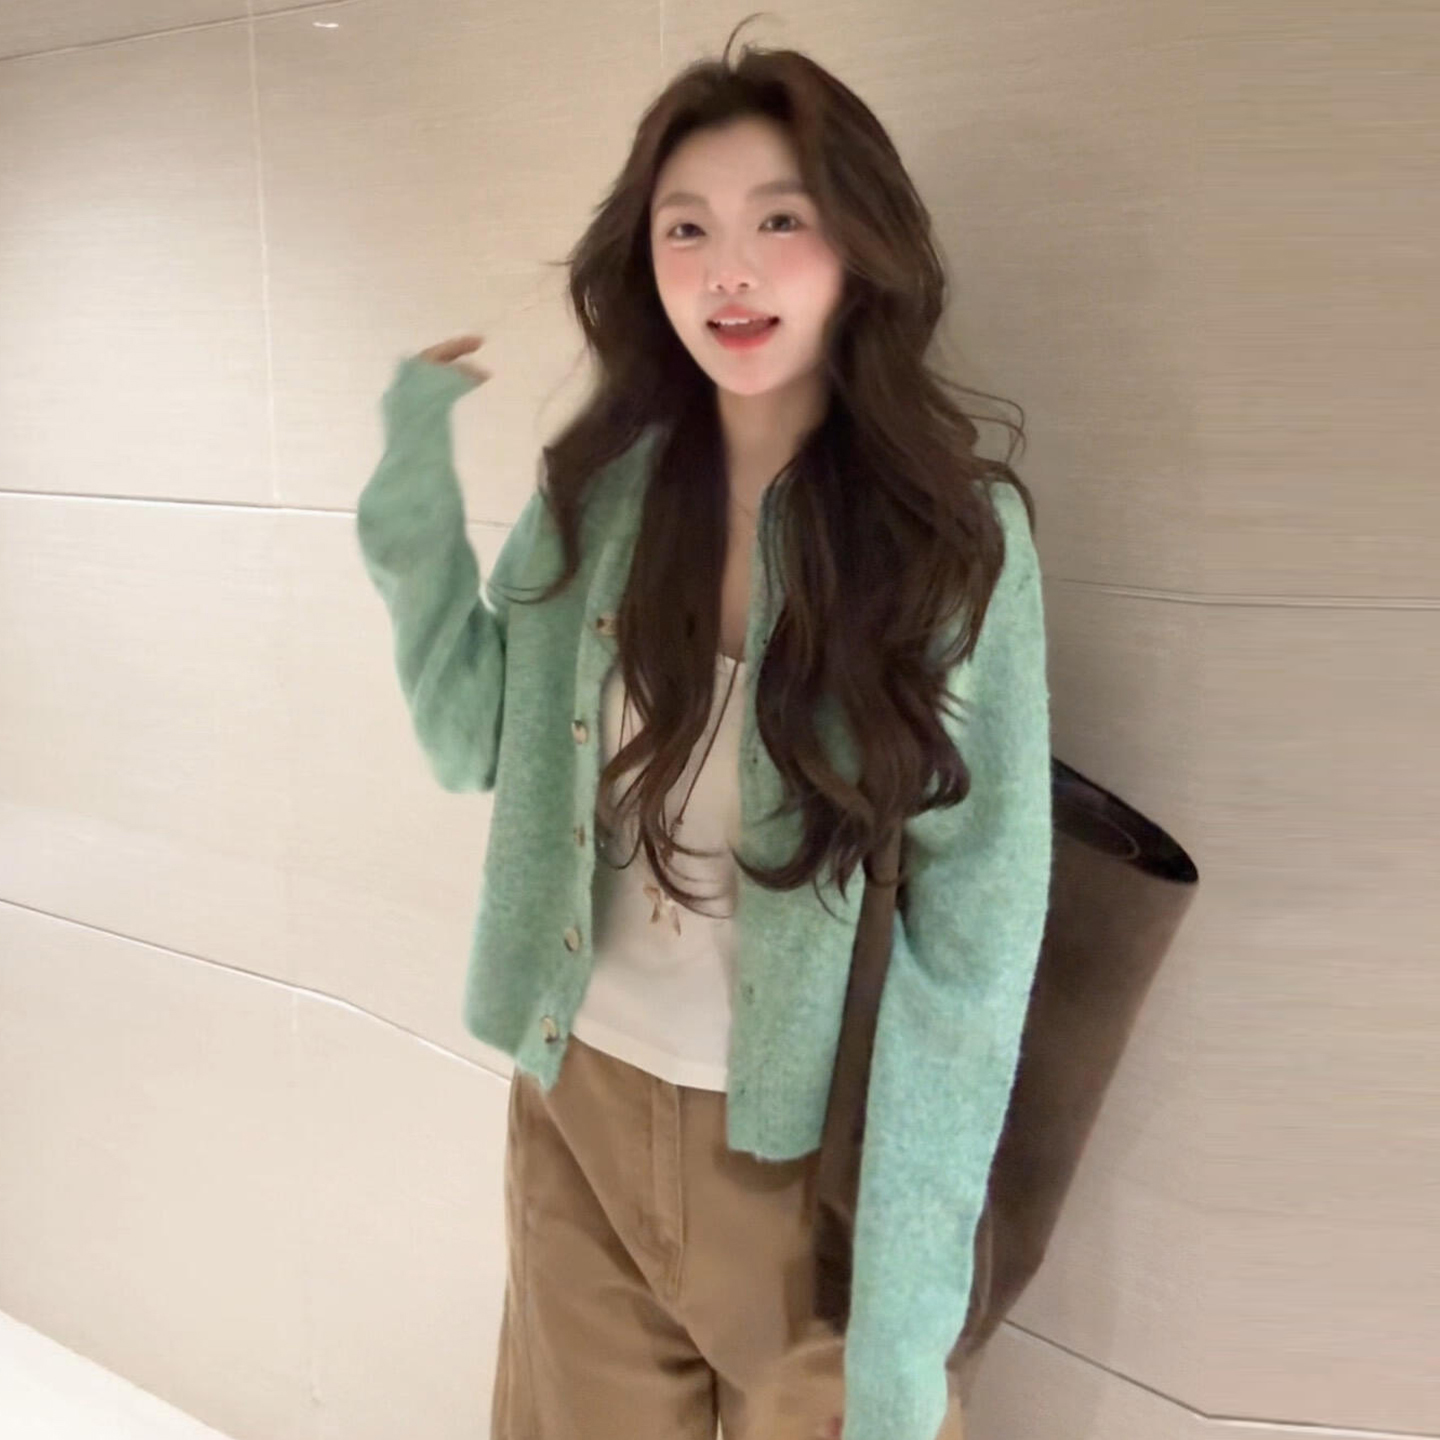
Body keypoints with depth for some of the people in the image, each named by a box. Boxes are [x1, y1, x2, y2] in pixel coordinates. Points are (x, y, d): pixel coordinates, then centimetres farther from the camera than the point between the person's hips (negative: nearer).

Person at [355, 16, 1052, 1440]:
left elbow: (976, 934, -14)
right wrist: (414, 499, -6)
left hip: (814, 1146, -3)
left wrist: (905, 1318, -15)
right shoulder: (599, 486, -4)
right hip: (577, 1106, 4)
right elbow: (473, 746, 5)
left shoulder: (958, 531, -14)